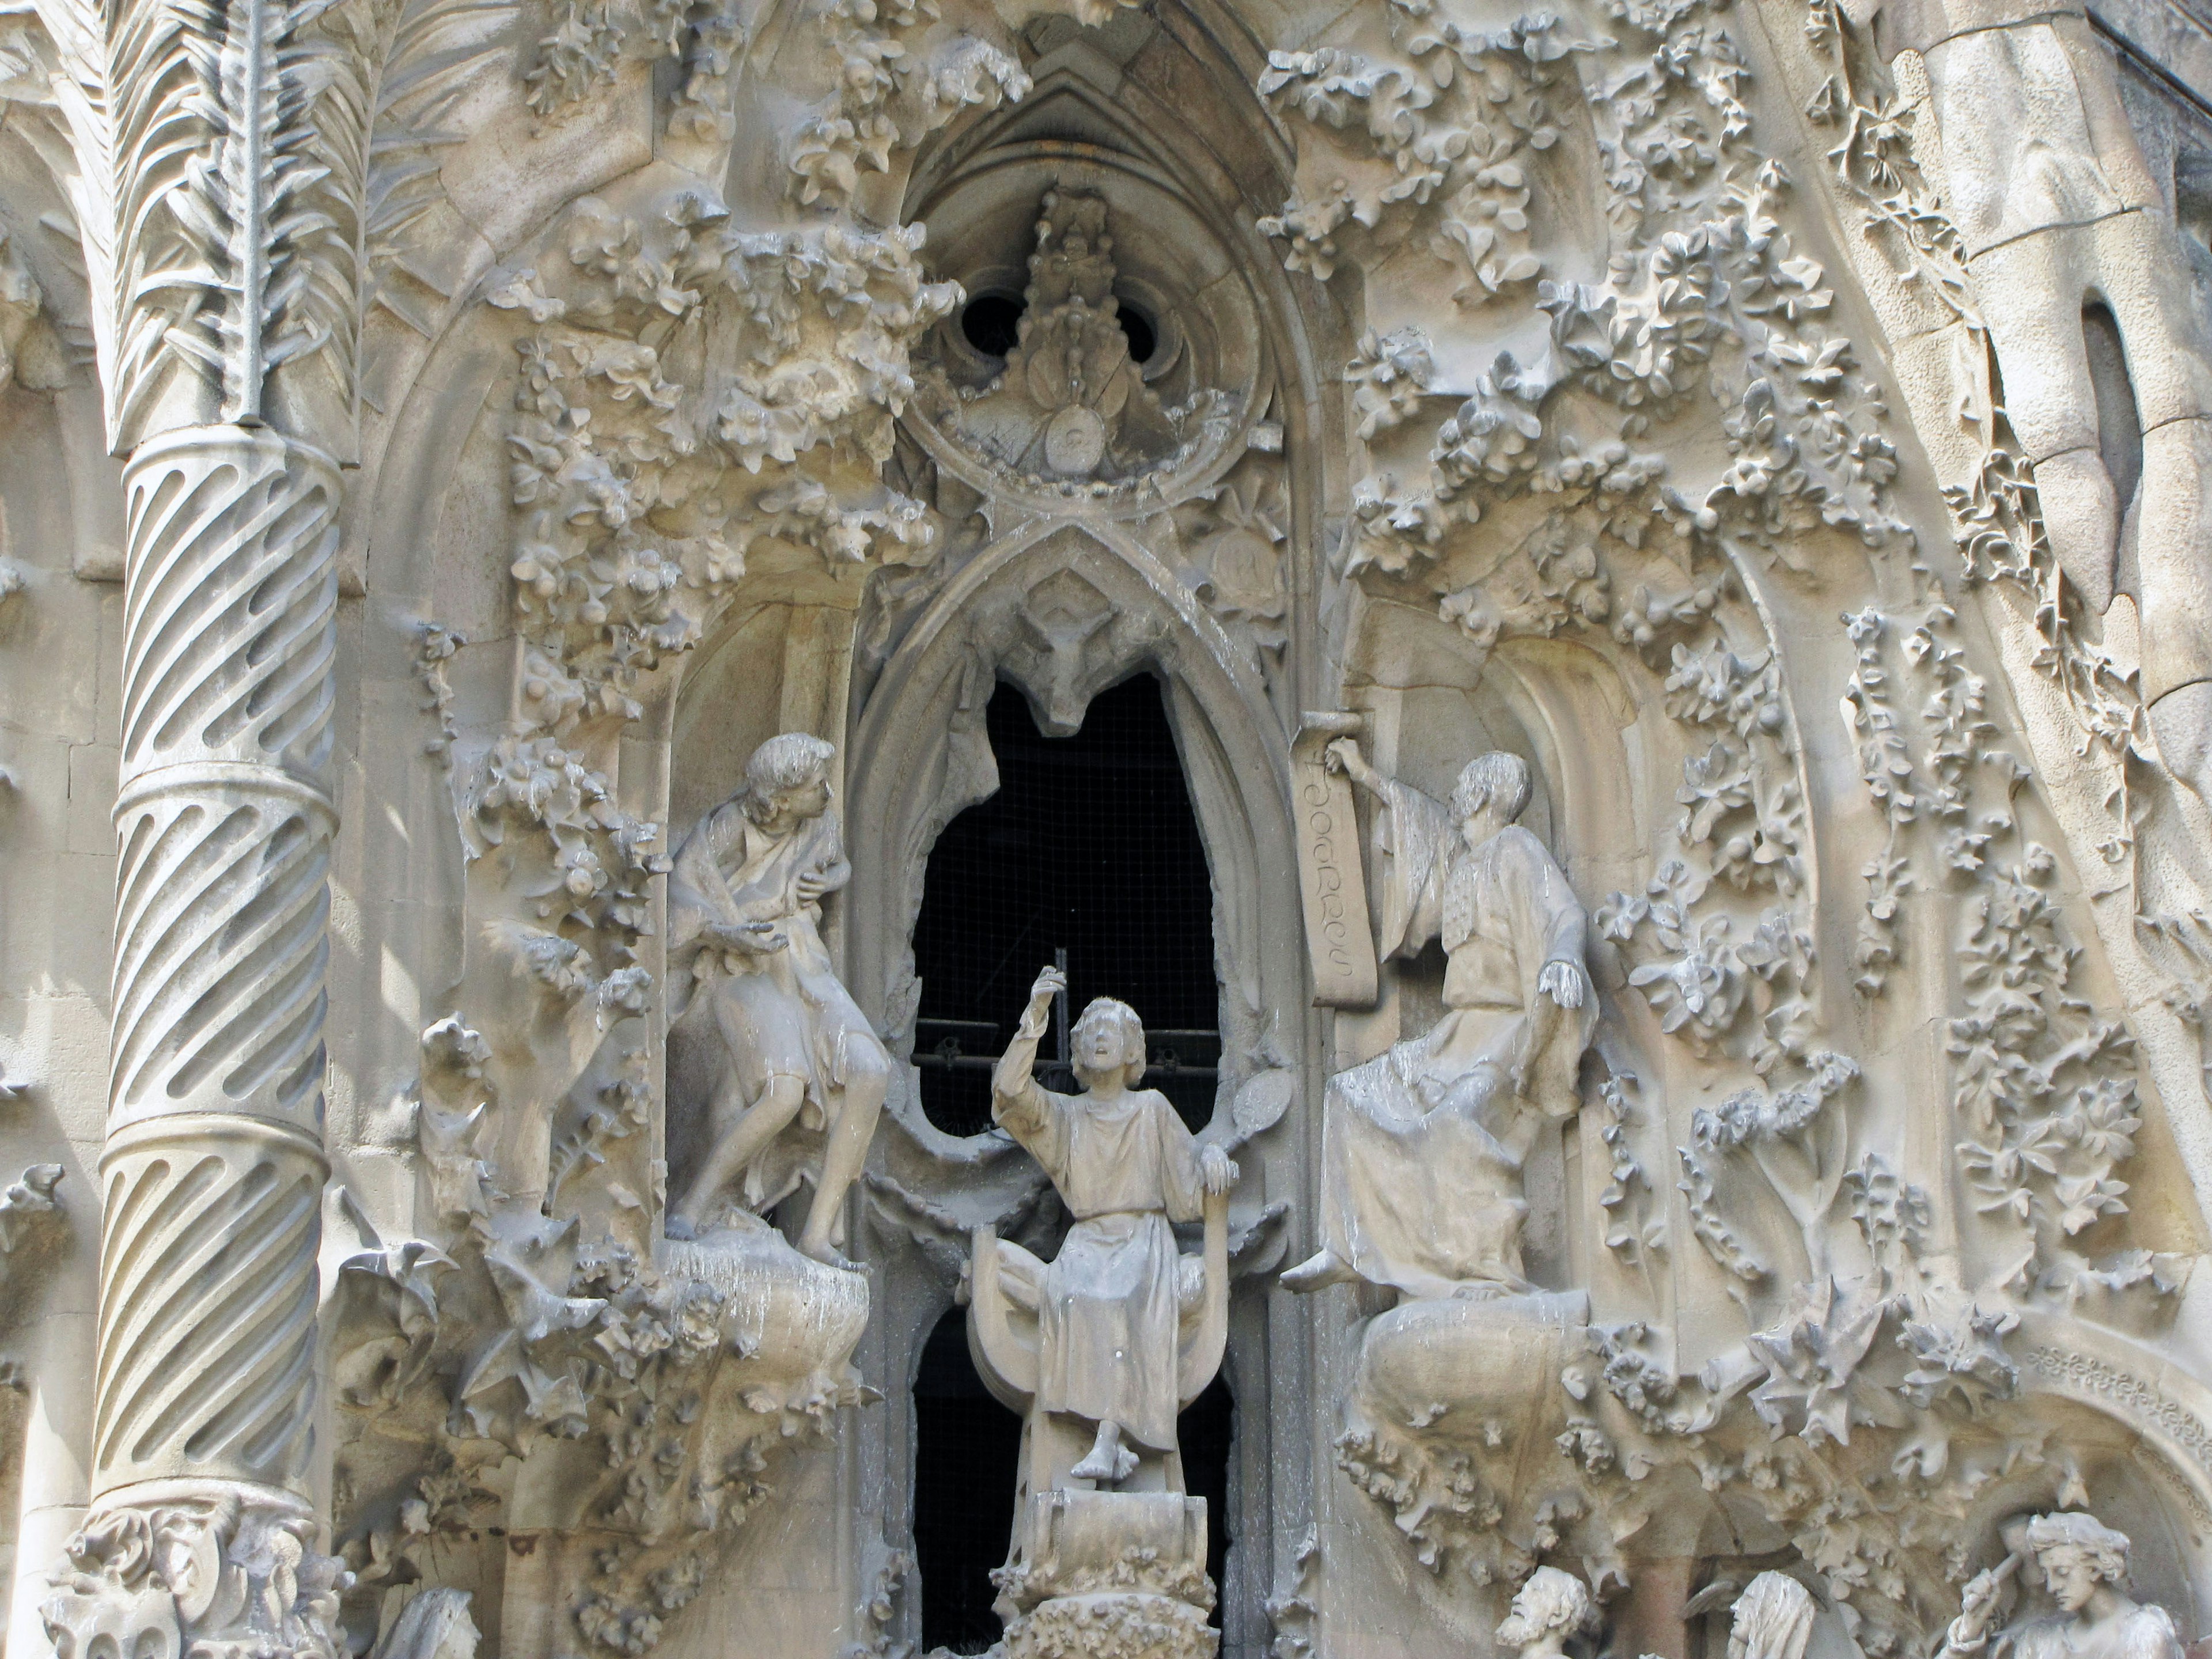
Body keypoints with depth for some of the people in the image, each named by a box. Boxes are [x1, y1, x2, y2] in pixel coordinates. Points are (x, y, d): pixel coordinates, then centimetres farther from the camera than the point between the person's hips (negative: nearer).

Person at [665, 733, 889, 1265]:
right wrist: (731, 935, -29)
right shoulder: (728, 829, -14)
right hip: (745, 975, -6)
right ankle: (690, 1209, -18)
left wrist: (825, 881, -1)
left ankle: (819, 1231, -15)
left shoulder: (819, 823, 2)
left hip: (805, 971, 6)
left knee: (870, 1073, -20)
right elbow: (678, 898, -13)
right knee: (785, 1092, -32)